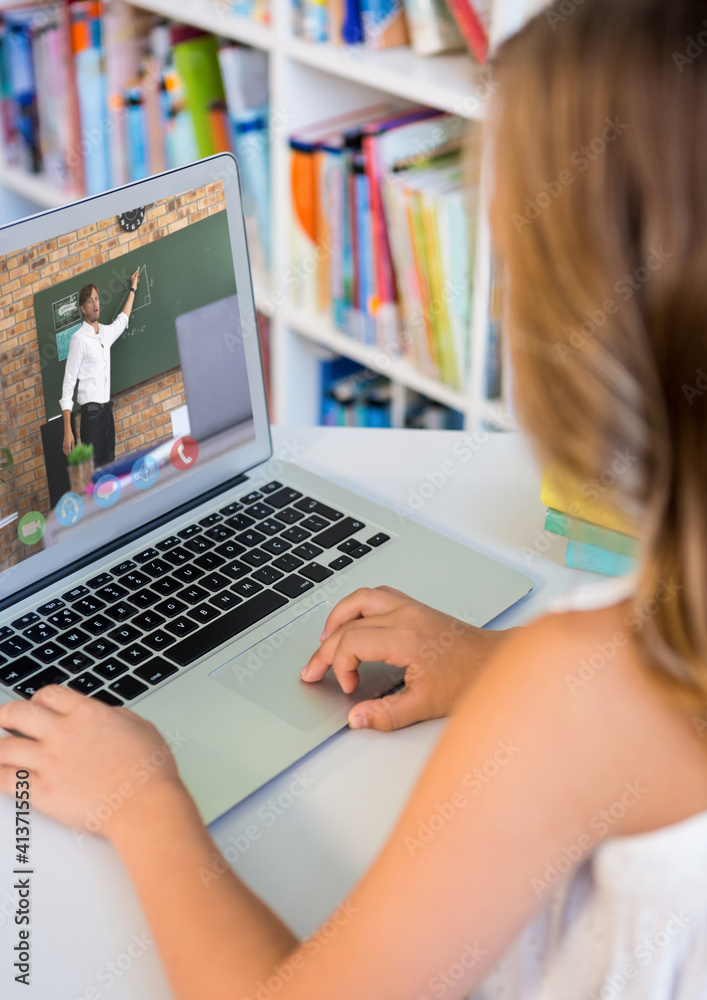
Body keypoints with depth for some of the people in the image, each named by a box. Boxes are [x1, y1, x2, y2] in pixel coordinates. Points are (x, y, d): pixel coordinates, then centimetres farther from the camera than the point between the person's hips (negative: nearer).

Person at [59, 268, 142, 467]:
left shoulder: (106, 333, 13)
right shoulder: (78, 339, -8)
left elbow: (122, 319, 39)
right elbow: (68, 385, -11)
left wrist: (133, 288, 48)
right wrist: (67, 430, -18)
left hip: (107, 411, 8)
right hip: (91, 413, -7)